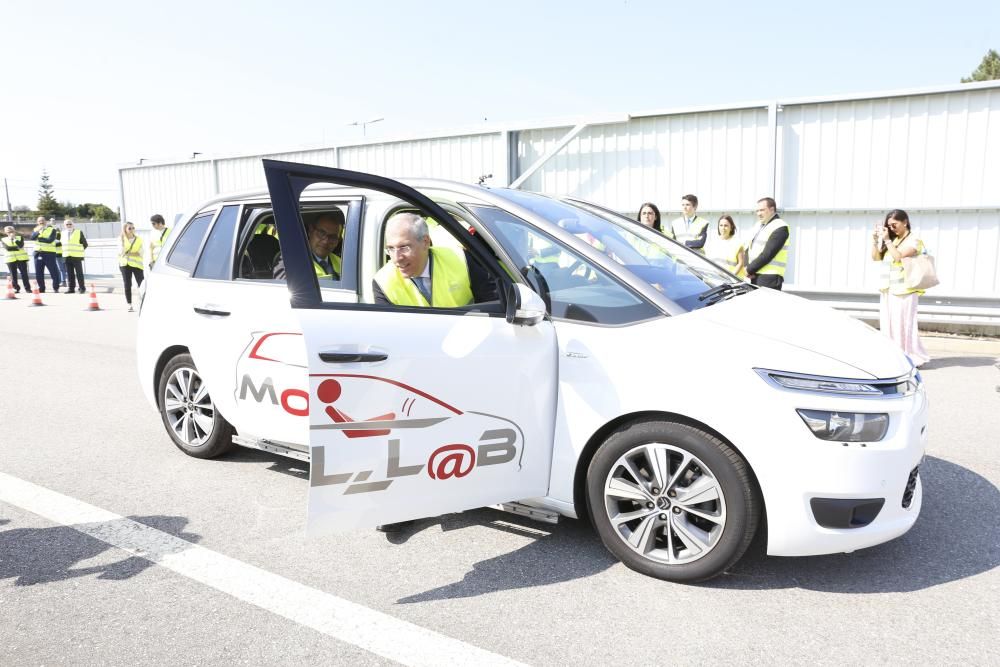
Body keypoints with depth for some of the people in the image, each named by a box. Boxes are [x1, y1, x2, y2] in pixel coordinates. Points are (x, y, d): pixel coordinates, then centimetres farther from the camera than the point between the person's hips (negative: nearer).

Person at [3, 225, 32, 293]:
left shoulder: (20, 237, 9)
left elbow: (21, 245, -10)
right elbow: (7, 248, -6)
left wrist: (14, 238, -11)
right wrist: (16, 248, -10)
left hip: (21, 258, -1)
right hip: (10, 259, 1)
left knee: (24, 273, -4)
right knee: (13, 275, 0)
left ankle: (27, 288, -2)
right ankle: (16, 288, 7)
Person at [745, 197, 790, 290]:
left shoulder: (780, 227, -9)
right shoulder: (758, 225, 19)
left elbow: (767, 254, -17)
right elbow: (749, 249, 16)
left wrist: (750, 269, -10)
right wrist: (749, 268, -2)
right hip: (755, 276, 9)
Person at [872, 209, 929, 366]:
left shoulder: (913, 241, -5)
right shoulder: (891, 240, 13)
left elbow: (898, 256, -18)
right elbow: (876, 257, 14)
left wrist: (887, 240, -14)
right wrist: (875, 240, 3)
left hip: (903, 290, -6)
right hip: (888, 290, 7)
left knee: (903, 324, -7)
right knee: (888, 324, 6)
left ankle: (912, 357, 1)